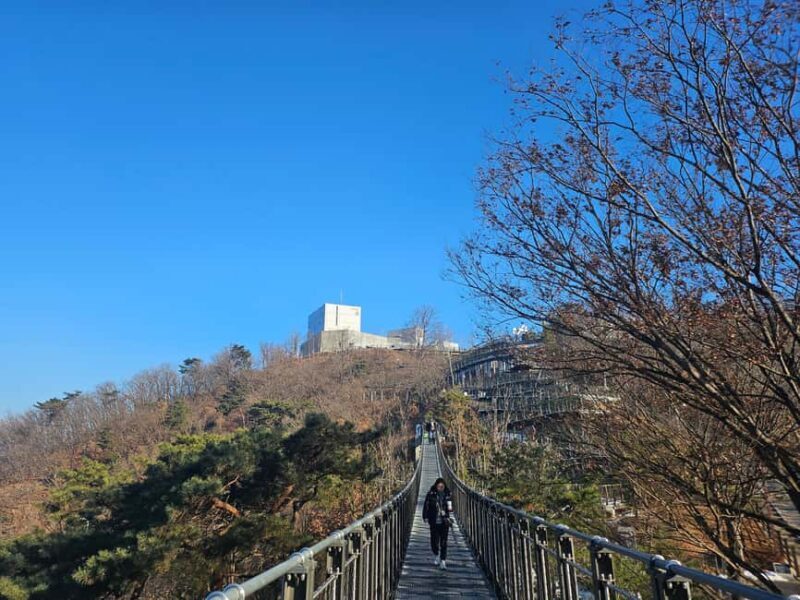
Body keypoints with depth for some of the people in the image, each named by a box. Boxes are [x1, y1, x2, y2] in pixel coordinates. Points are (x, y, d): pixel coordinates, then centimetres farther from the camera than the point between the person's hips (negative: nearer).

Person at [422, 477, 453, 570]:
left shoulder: (448, 495, 0)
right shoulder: (430, 494, -5)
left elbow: (450, 508, 7)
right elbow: (426, 506, 3)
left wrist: (450, 518, 2)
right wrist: (425, 517, 1)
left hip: (444, 522, 0)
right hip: (434, 522, 0)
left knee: (443, 542, -2)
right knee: (434, 541, 5)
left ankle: (443, 561, 5)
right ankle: (436, 555, 32)